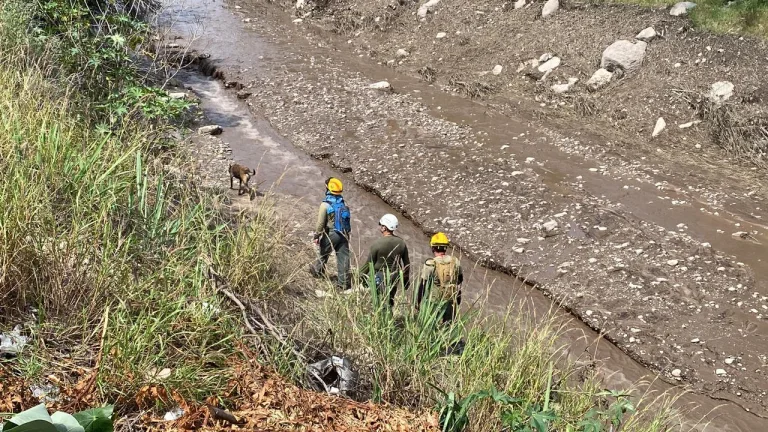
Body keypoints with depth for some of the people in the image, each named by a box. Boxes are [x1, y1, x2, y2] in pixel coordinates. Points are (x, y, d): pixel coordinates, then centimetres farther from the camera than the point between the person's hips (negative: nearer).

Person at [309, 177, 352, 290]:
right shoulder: (344, 204, 3)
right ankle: (345, 282, 3)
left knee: (324, 254, 20)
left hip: (330, 234, -4)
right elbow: (347, 220, 10)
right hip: (344, 234, 4)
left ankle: (318, 270, 43)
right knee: (343, 257, 4)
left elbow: (320, 223, -13)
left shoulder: (325, 204, -14)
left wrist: (316, 236, -2)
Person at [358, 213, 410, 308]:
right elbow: (407, 263, 6)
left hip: (380, 277, -5)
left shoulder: (377, 243, -17)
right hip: (395, 278, 5)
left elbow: (368, 264, -10)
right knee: (390, 301, 22)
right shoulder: (401, 243, -3)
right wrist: (406, 280, 19)